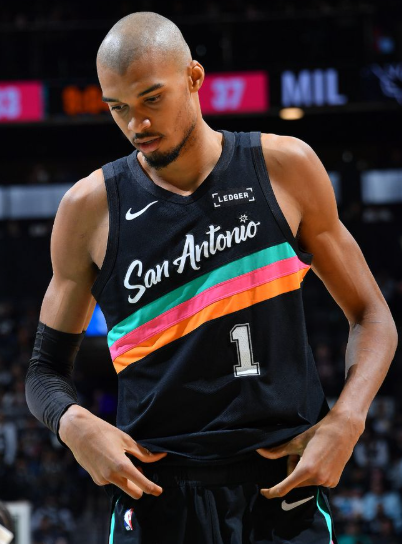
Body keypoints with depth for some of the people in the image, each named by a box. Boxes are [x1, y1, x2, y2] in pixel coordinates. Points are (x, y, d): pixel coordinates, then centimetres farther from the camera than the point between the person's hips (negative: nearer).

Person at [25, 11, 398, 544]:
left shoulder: (284, 168, 3)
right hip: (156, 497, 0)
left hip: (283, 486, 0)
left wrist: (345, 421, -7)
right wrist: (74, 424, -11)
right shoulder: (90, 208, 2)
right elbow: (47, 369, 11)